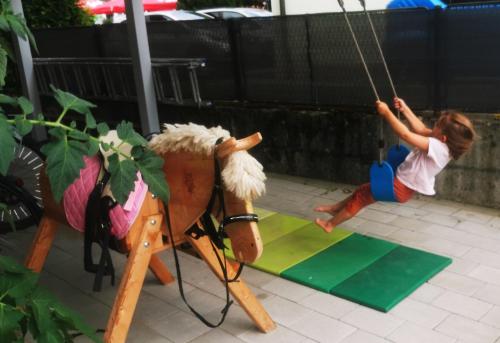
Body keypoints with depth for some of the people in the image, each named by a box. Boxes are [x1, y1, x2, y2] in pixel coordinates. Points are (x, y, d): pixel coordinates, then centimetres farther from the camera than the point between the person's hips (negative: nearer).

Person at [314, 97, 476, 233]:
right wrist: (405, 109, 5)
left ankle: (330, 224, 19)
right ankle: (337, 208, 33)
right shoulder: (443, 144, -5)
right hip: (403, 182, 9)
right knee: (363, 190, 19)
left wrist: (386, 112, -29)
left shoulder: (437, 147, -31)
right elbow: (421, 130, 7)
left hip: (400, 188, -9)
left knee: (361, 194, 5)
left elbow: (405, 135, -34)